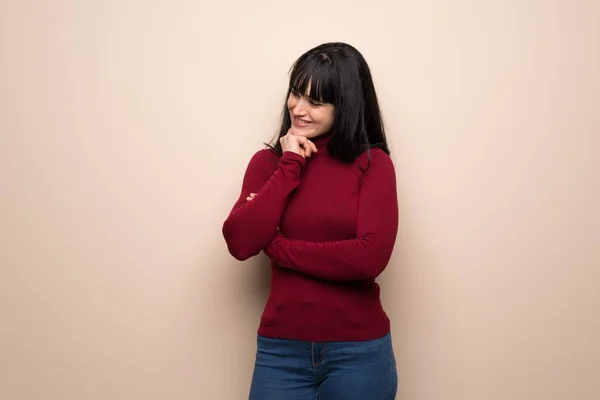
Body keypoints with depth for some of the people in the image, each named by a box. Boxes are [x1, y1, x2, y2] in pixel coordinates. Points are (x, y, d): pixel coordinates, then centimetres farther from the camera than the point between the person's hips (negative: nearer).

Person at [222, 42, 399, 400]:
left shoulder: (373, 164, -5)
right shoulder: (268, 161, 2)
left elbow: (371, 256, -18)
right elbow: (240, 243, -11)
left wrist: (275, 244, -12)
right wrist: (290, 166, -12)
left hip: (359, 352, -1)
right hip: (281, 349, 2)